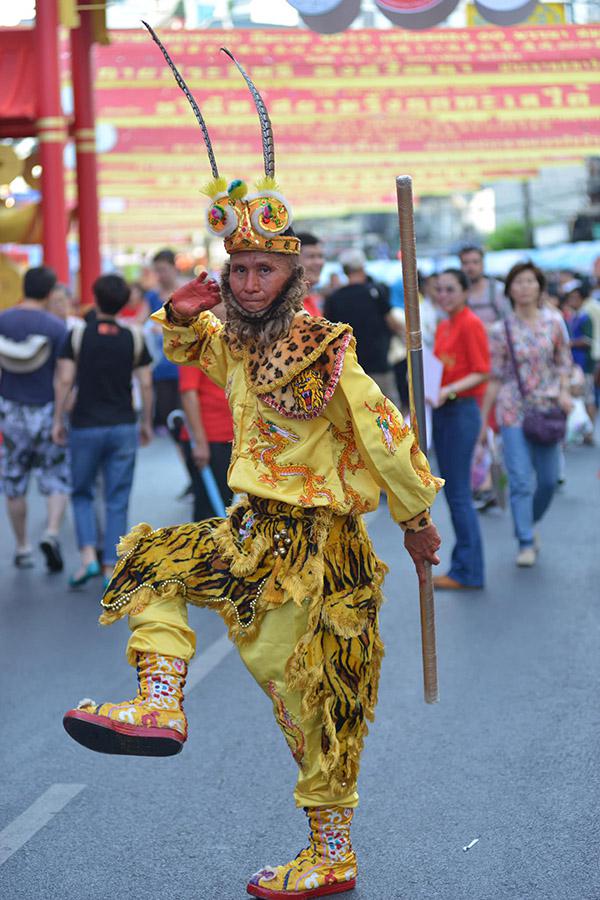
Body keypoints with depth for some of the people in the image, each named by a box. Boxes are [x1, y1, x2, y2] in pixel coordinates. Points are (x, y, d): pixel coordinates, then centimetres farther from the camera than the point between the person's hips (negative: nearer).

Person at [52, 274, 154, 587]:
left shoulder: (77, 335, -4)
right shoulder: (134, 338, 1)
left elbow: (65, 380, -8)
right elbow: (146, 385, 1)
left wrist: (58, 420, 1)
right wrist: (146, 423, 12)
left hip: (85, 426, -1)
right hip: (123, 427, 1)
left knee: (82, 494, 16)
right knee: (117, 502, 6)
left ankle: (88, 556, -1)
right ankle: (111, 569, 4)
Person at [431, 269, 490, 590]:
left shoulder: (471, 324, -10)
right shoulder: (442, 327, 14)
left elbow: (481, 373, -15)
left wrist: (449, 391, -25)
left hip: (462, 411, -9)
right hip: (442, 413, 9)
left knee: (459, 494, -6)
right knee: (452, 491, 10)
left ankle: (467, 571, -1)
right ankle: (464, 566, 17)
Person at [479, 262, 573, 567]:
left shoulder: (552, 324, 3)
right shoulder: (501, 331, -2)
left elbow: (564, 361, 13)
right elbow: (494, 378, 1)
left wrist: (564, 392, -5)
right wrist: (482, 421, 0)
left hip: (547, 409, 3)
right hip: (513, 411, -3)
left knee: (548, 479, 8)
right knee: (521, 480, -8)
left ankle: (528, 526, 33)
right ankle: (526, 544, 0)